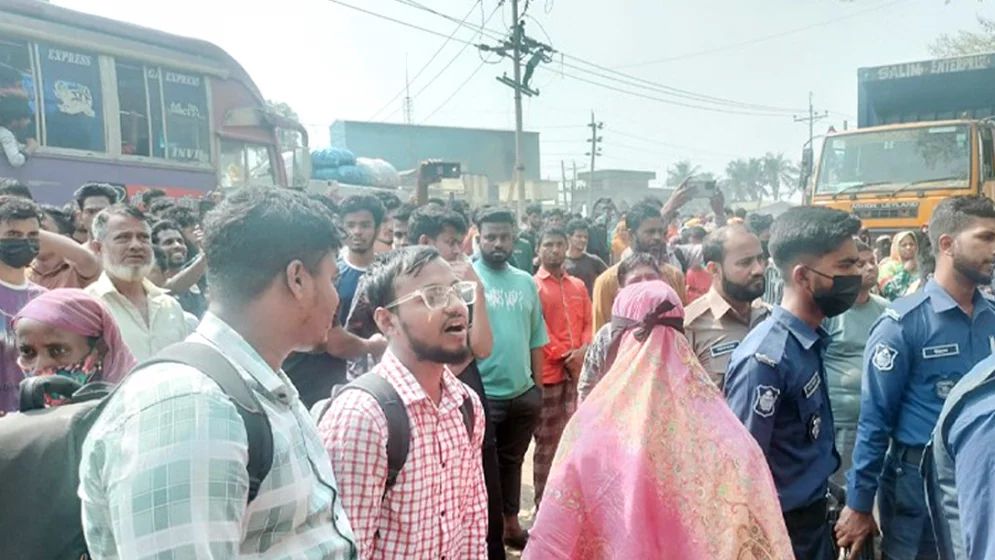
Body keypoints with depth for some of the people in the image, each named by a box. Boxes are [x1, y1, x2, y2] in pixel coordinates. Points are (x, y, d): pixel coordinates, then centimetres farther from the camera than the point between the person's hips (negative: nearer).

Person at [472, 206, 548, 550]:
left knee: (512, 461, 20)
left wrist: (538, 385, 12)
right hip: (483, 393, -5)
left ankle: (510, 523, 37)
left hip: (523, 392, 5)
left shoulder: (526, 281, 6)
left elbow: (535, 338, 12)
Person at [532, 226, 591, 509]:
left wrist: (583, 351, -5)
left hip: (579, 371, 5)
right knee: (547, 442, 2)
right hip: (548, 373, -5)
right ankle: (543, 503, 12)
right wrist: (565, 355, -12)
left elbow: (588, 323, 13)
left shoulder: (578, 286, 15)